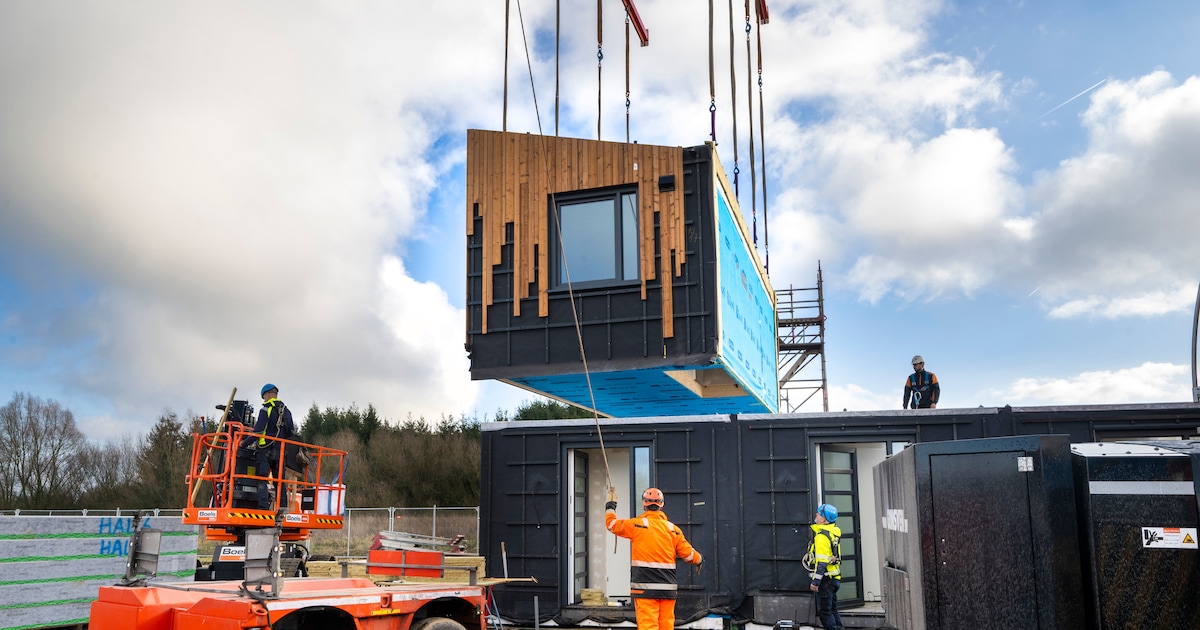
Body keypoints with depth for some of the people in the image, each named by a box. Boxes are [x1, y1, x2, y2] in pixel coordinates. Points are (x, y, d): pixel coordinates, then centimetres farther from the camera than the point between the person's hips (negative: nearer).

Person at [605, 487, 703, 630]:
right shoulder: (673, 529, 7)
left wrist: (610, 505, 25)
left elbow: (611, 524, 8)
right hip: (668, 588, 4)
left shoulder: (637, 525, -3)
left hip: (645, 587, -4)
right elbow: (688, 554, 11)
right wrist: (699, 559, 32)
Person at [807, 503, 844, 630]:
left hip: (826, 580, -10)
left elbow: (821, 562, -24)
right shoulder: (833, 532, 10)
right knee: (832, 609, 18)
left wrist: (815, 581, -23)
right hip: (834, 578, 10)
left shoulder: (822, 536, -20)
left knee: (824, 611, -3)